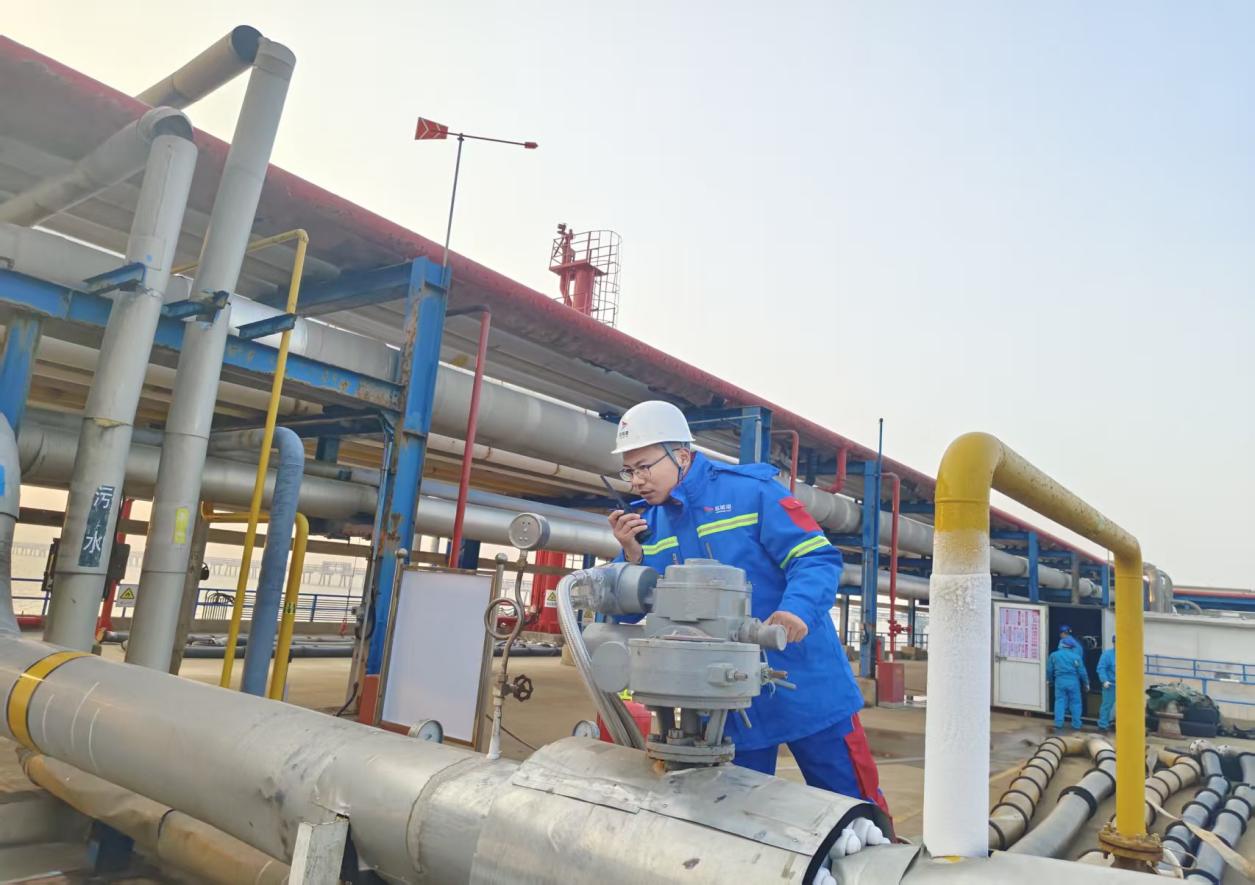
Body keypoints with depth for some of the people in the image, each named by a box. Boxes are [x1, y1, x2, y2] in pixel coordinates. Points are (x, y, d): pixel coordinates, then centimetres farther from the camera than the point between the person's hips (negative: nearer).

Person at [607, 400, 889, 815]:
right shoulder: (648, 524, 7)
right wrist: (632, 555, -10)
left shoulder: (752, 490, -9)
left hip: (804, 686, -4)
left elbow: (816, 558, -12)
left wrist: (798, 609, -31)